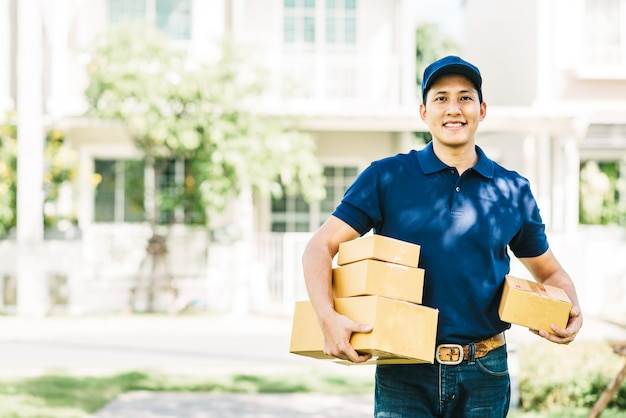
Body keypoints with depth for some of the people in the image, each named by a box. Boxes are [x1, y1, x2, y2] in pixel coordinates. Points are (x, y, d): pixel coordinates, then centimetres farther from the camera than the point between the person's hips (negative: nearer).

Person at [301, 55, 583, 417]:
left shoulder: (513, 191, 8)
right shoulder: (386, 178, 1)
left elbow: (550, 271, 19)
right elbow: (320, 247, 0)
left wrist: (573, 312, -2)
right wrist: (329, 317, -17)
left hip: (484, 376, 2)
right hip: (405, 375, -2)